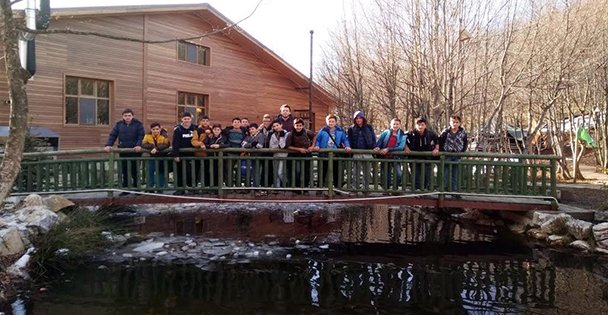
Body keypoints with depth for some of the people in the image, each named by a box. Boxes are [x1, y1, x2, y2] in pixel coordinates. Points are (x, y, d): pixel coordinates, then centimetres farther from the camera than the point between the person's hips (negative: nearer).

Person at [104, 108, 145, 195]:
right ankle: (125, 189, 17)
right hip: (123, 151, 3)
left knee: (135, 171, 4)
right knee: (124, 171, 8)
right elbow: (112, 135, 4)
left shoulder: (138, 124, 0)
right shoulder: (119, 124, 8)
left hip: (135, 151, -3)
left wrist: (139, 145, -24)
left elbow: (141, 136, -8)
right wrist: (108, 145, -11)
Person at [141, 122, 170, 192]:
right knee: (150, 172, 0)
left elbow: (166, 145, -29)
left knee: (161, 172, 6)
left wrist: (157, 148, -41)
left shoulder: (164, 135, -15)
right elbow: (143, 144, -17)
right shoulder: (148, 136, -6)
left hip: (162, 156, -2)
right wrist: (152, 146, -33)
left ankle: (160, 189, 16)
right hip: (152, 156, 2)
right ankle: (150, 188, 10)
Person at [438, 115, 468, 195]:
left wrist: (462, 151, 5)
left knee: (455, 175, 7)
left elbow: (465, 143, 13)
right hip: (447, 156, -2)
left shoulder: (463, 133, 0)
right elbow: (439, 142, 0)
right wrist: (442, 151, -4)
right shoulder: (445, 132, -6)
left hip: (457, 156, 2)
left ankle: (455, 192, 14)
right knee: (445, 174, 1)